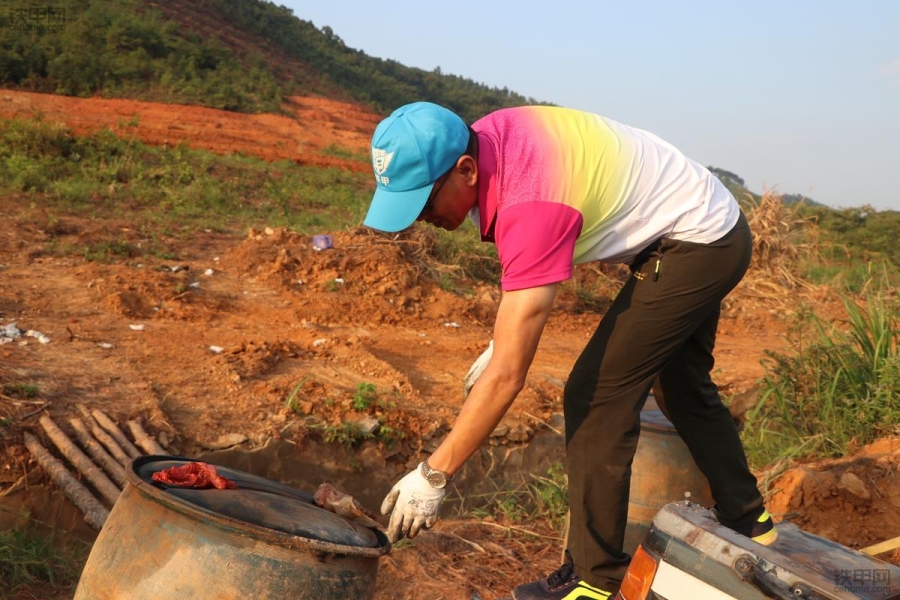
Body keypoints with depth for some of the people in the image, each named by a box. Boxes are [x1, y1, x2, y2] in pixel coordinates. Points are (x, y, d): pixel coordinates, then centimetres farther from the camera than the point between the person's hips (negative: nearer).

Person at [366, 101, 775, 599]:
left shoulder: (531, 205, -36)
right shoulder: (485, 134, -12)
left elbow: (507, 375, -36)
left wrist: (432, 476, -31)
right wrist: (506, 336, 3)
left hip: (694, 247, -10)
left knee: (595, 398, -10)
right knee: (684, 384, 24)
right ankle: (747, 522, 42)